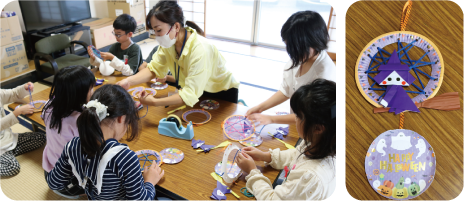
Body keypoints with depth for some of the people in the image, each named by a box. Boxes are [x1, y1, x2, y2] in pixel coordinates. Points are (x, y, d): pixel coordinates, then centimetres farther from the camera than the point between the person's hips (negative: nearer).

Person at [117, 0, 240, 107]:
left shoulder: (199, 49, -36)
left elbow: (191, 95, -36)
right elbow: (153, 69, -11)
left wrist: (154, 102, -37)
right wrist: (129, 81, -28)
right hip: (196, 91, 6)